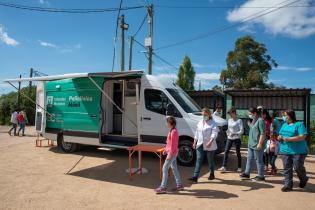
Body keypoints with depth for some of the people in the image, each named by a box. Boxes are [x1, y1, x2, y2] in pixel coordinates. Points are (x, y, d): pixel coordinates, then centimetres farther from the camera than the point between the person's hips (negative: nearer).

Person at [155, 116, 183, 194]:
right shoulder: (172, 130, 10)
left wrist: (169, 155, -22)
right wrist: (166, 149, 18)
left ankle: (163, 187, 1)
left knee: (165, 168, -5)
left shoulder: (173, 132, -20)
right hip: (173, 153, 10)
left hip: (172, 153, -10)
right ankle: (179, 185, 25)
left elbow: (173, 145, -22)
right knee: (174, 168, 16)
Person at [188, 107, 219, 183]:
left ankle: (212, 174, 31)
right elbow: (197, 133, 17)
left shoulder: (212, 123, -7)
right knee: (198, 160, -1)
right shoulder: (200, 123, 12)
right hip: (200, 145, 5)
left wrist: (210, 141, -31)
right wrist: (194, 142, 14)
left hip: (209, 145, -5)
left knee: (210, 160, 10)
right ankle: (195, 176, -4)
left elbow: (214, 133, -18)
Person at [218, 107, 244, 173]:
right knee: (226, 152, -4)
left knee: (238, 153, 5)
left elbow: (242, 130, -12)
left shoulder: (239, 121, -7)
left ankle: (239, 167, 19)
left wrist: (235, 134, -22)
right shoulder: (229, 120, 11)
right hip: (229, 138, 5)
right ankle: (224, 167, -5)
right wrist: (228, 132, 2)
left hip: (236, 139, -5)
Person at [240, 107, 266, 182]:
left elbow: (263, 133, -21)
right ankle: (247, 173, 23)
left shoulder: (260, 120, -16)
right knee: (249, 159, 14)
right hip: (251, 144, 9)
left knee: (259, 160, 2)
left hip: (257, 145, -9)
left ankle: (261, 176, 14)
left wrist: (260, 143, -22)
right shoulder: (254, 120, 14)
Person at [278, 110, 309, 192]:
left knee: (298, 167, 2)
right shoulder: (284, 125, 13)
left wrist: (288, 139, -23)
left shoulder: (299, 124, -7)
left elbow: (302, 137, -18)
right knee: (287, 168, 4)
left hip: (298, 151, -5)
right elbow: (280, 135, 20)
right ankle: (288, 185, 11)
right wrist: (279, 137, -5)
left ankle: (303, 179, 33)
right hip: (286, 150, 5)